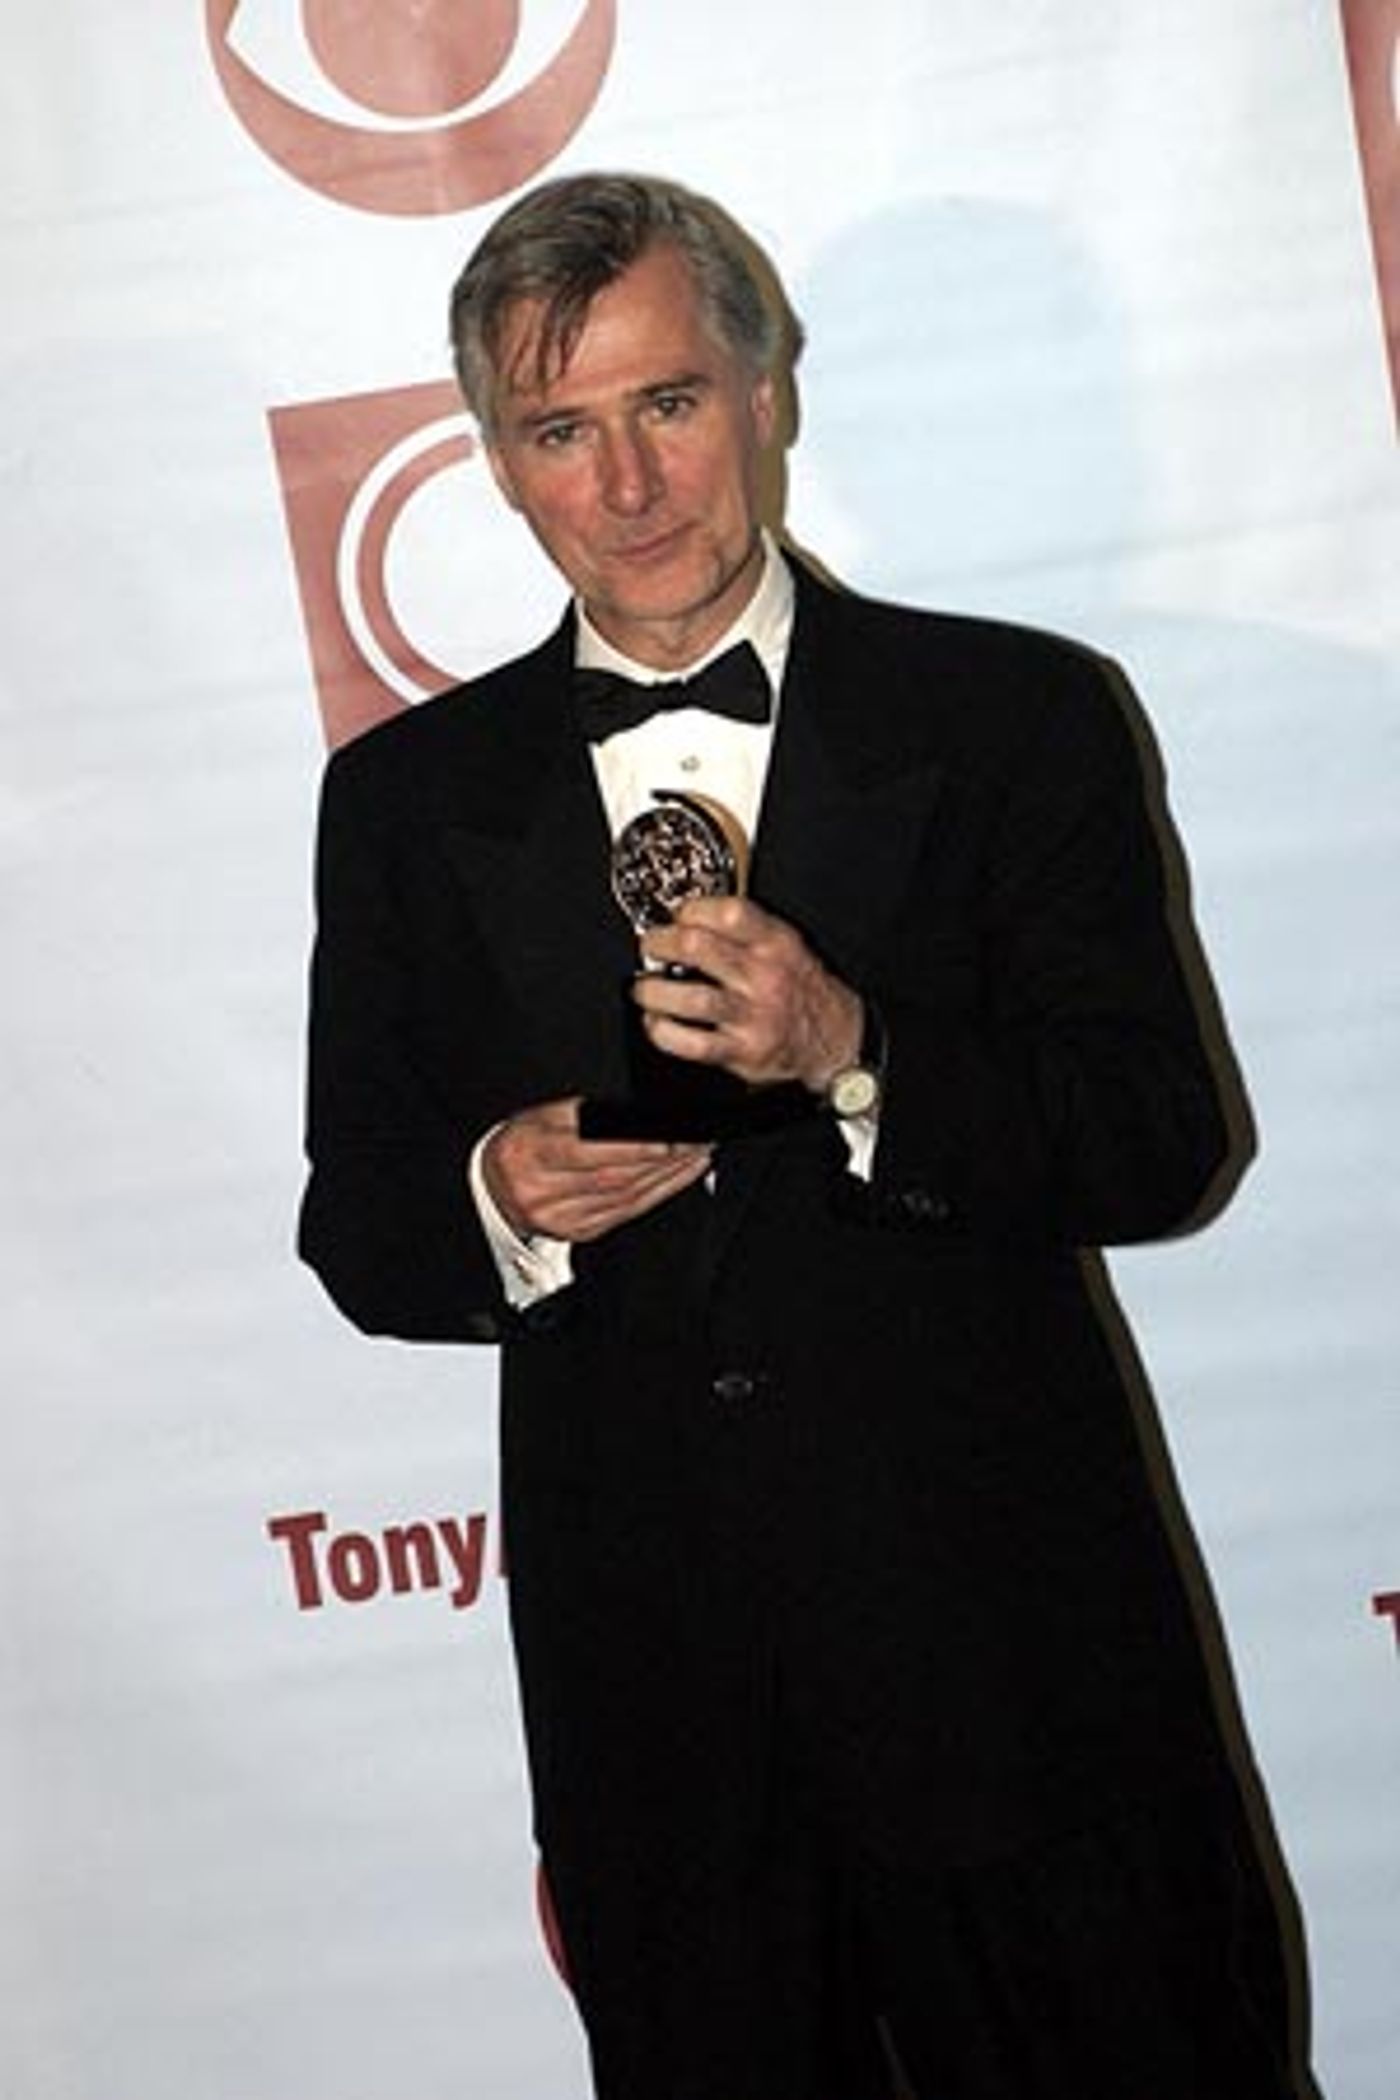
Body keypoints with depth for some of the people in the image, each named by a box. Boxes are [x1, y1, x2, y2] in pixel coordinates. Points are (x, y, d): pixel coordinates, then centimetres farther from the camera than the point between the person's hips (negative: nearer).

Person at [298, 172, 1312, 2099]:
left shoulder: (1021, 719, -1)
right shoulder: (411, 798, 6)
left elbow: (1165, 1143, -6)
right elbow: (357, 1226, 7)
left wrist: (855, 1055, -22)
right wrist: (501, 1197, -15)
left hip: (1010, 1643, -1)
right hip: (644, 1675, 2)